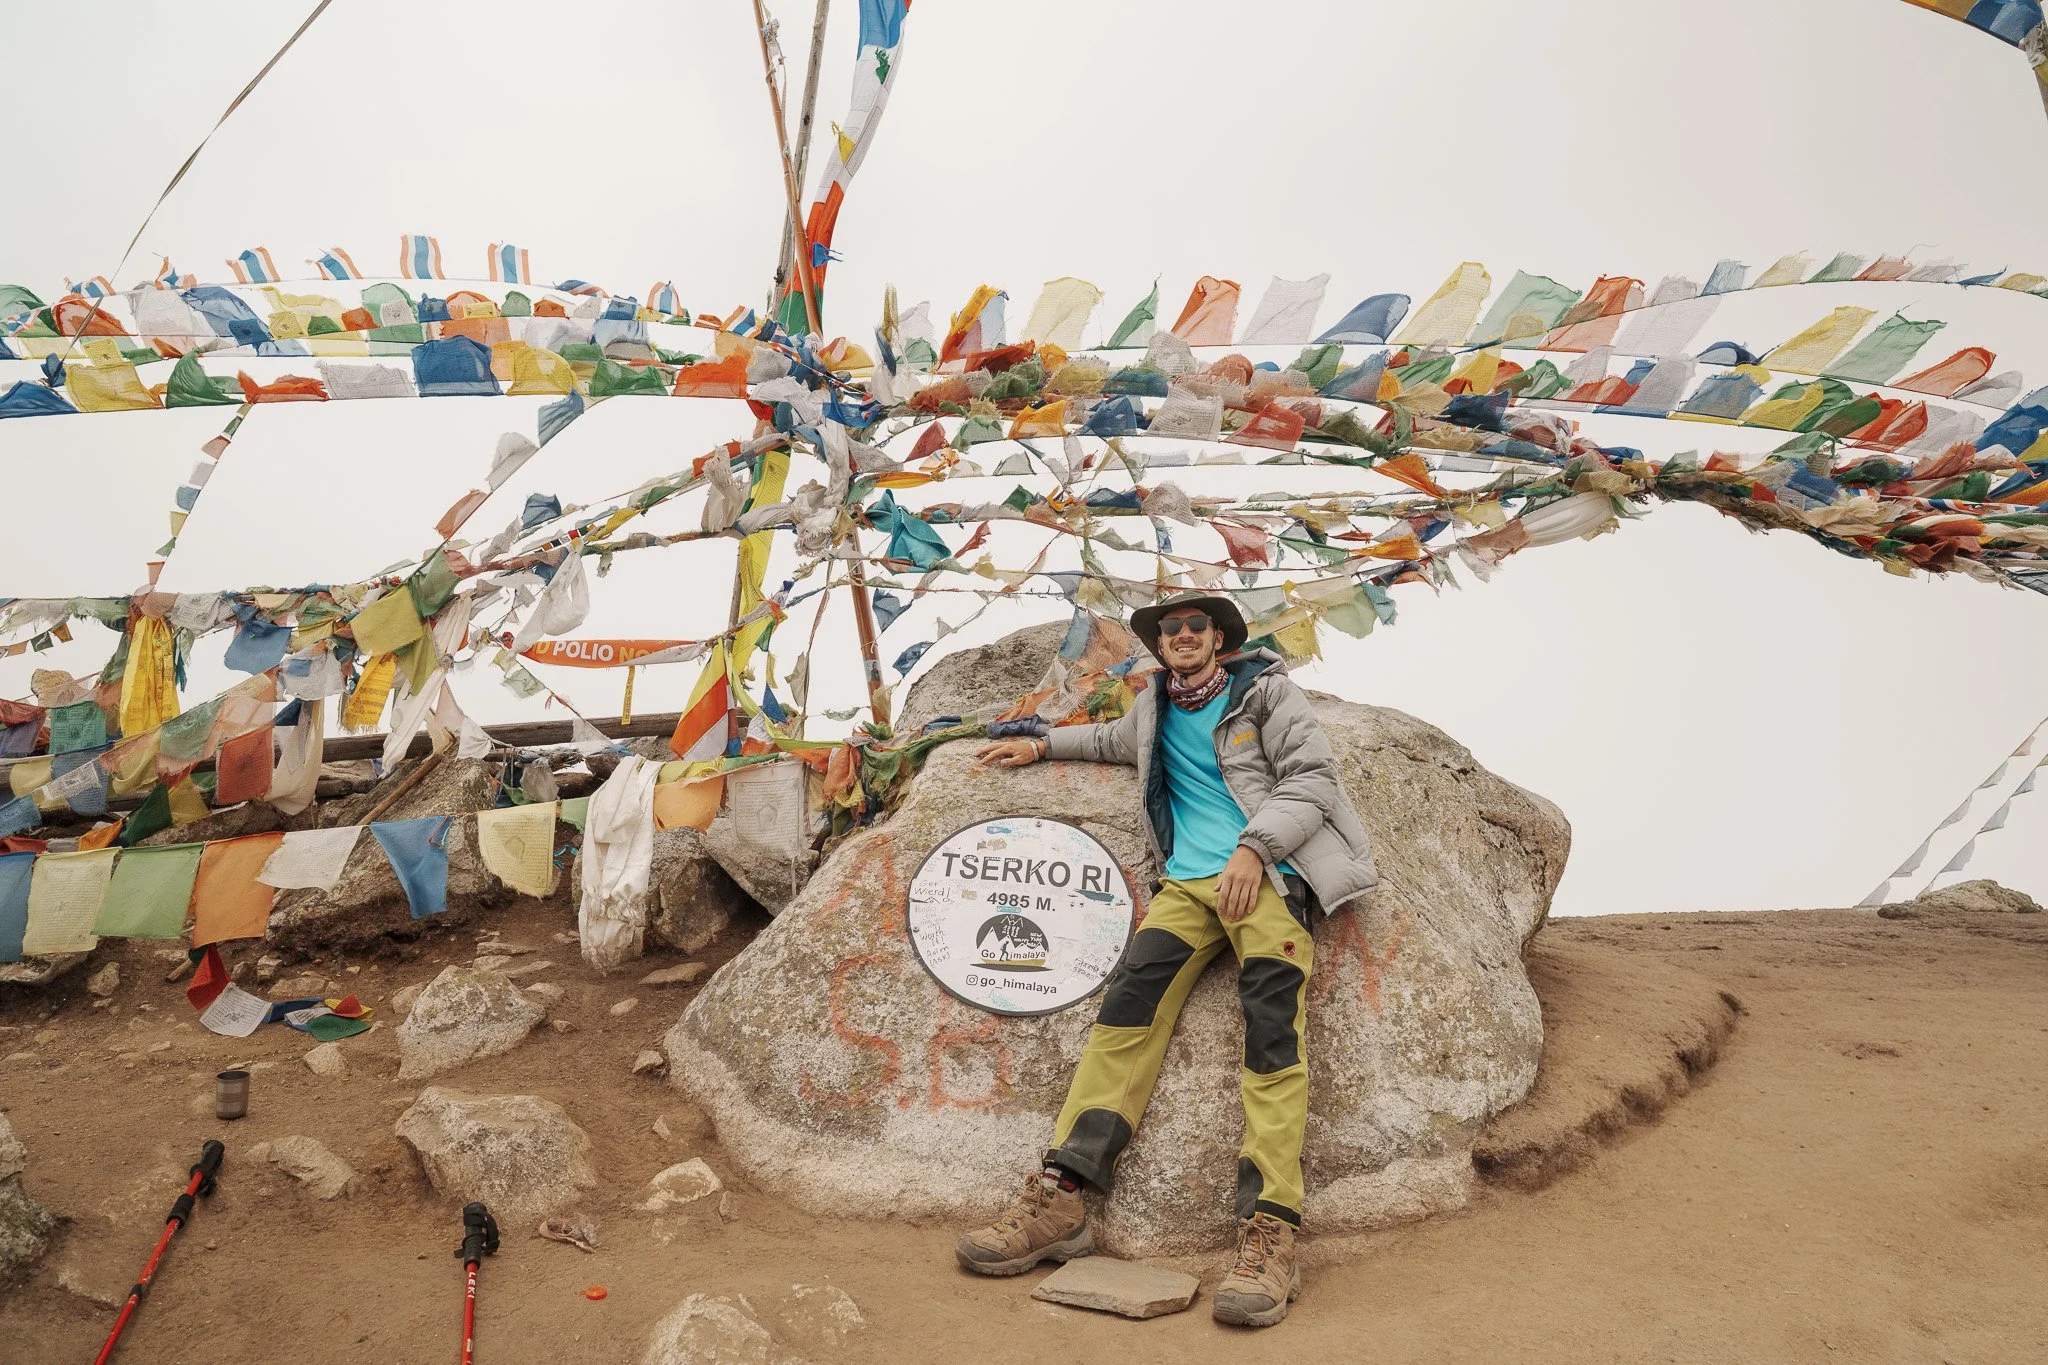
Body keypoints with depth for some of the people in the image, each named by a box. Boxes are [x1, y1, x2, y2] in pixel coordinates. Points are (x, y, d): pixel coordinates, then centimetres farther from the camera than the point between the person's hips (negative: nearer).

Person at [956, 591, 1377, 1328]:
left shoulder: (1265, 691, 8)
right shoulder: (1156, 708, 24)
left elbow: (1313, 776, -2)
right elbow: (1115, 741, 47)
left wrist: (1253, 848, -15)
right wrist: (1043, 745, 38)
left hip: (1267, 873, -4)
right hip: (1188, 880, 4)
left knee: (1272, 1031, -23)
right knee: (1128, 1005, -17)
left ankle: (1270, 1234, -32)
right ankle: (1060, 1199, -24)